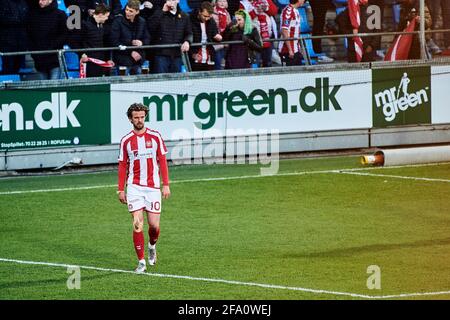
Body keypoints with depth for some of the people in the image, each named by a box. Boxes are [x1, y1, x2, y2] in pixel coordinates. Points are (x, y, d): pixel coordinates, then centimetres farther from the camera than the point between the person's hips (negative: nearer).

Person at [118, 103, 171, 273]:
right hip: (134, 187, 0)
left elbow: (162, 161, 4)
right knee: (137, 224, -9)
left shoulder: (155, 136, 3)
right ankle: (141, 261, -2)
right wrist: (121, 190, 4)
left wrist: (166, 185, -3)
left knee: (154, 225, -2)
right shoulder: (126, 140, 3)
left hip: (153, 186, 0)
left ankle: (152, 246, 32)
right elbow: (122, 166, 8)